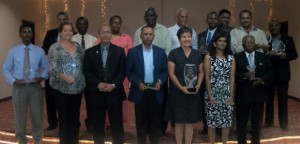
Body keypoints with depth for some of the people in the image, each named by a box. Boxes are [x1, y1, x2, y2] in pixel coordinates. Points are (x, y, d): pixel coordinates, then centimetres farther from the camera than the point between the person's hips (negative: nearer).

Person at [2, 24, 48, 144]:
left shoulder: (39, 51, 3)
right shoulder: (13, 51, 1)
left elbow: (45, 67, 8)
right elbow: (6, 69, 3)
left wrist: (42, 77, -12)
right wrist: (14, 81, -13)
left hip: (35, 87, 1)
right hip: (19, 87, 0)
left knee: (37, 116, 10)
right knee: (20, 116, 12)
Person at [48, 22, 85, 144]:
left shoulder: (78, 47, 9)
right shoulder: (54, 48, -4)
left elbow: (83, 63, 13)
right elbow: (52, 67, -11)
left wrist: (81, 79, 1)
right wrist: (64, 77, -22)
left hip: (78, 87, 4)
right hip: (62, 88, -4)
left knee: (75, 116, 12)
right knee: (64, 116, 4)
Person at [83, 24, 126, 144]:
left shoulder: (119, 51, 5)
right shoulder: (90, 52, 6)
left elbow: (123, 71, 0)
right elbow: (87, 71, 1)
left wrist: (113, 85, -13)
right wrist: (98, 84, -13)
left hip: (114, 93, -1)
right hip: (97, 93, 1)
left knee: (117, 125, 3)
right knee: (98, 125, 9)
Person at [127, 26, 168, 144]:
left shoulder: (161, 52, 6)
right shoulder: (133, 51, 0)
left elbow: (165, 71, 7)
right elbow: (129, 72, -1)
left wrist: (160, 81, -11)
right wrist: (138, 83, -15)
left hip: (156, 91, 2)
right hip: (140, 91, -1)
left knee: (155, 121, 9)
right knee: (141, 121, 8)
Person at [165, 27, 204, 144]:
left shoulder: (197, 54, 7)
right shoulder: (173, 53, -4)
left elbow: (201, 72, 9)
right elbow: (171, 73, -8)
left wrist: (198, 85, -8)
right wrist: (181, 87, -18)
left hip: (193, 92, 3)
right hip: (178, 92, -3)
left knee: (191, 120, 9)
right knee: (179, 121, 5)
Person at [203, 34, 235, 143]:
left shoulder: (231, 58, 6)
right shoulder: (208, 57, -2)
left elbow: (232, 78, 3)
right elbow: (207, 78, -5)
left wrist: (231, 95, -3)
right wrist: (210, 96, -10)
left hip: (227, 94, 3)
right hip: (213, 94, -2)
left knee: (227, 121, 7)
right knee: (212, 121, 4)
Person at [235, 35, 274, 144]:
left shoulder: (264, 57, 7)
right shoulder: (237, 58, -1)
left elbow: (271, 73, 4)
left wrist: (262, 79, -13)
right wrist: (245, 75, -23)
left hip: (258, 94, 2)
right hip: (242, 94, -2)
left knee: (257, 121, 12)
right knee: (241, 121, 7)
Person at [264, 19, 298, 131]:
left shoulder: (288, 39, 4)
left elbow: (294, 54, 2)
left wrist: (286, 56, -17)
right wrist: (268, 55, -23)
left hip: (282, 74, 1)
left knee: (283, 99, 7)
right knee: (269, 99, 9)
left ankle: (283, 123, 17)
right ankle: (268, 121, 21)